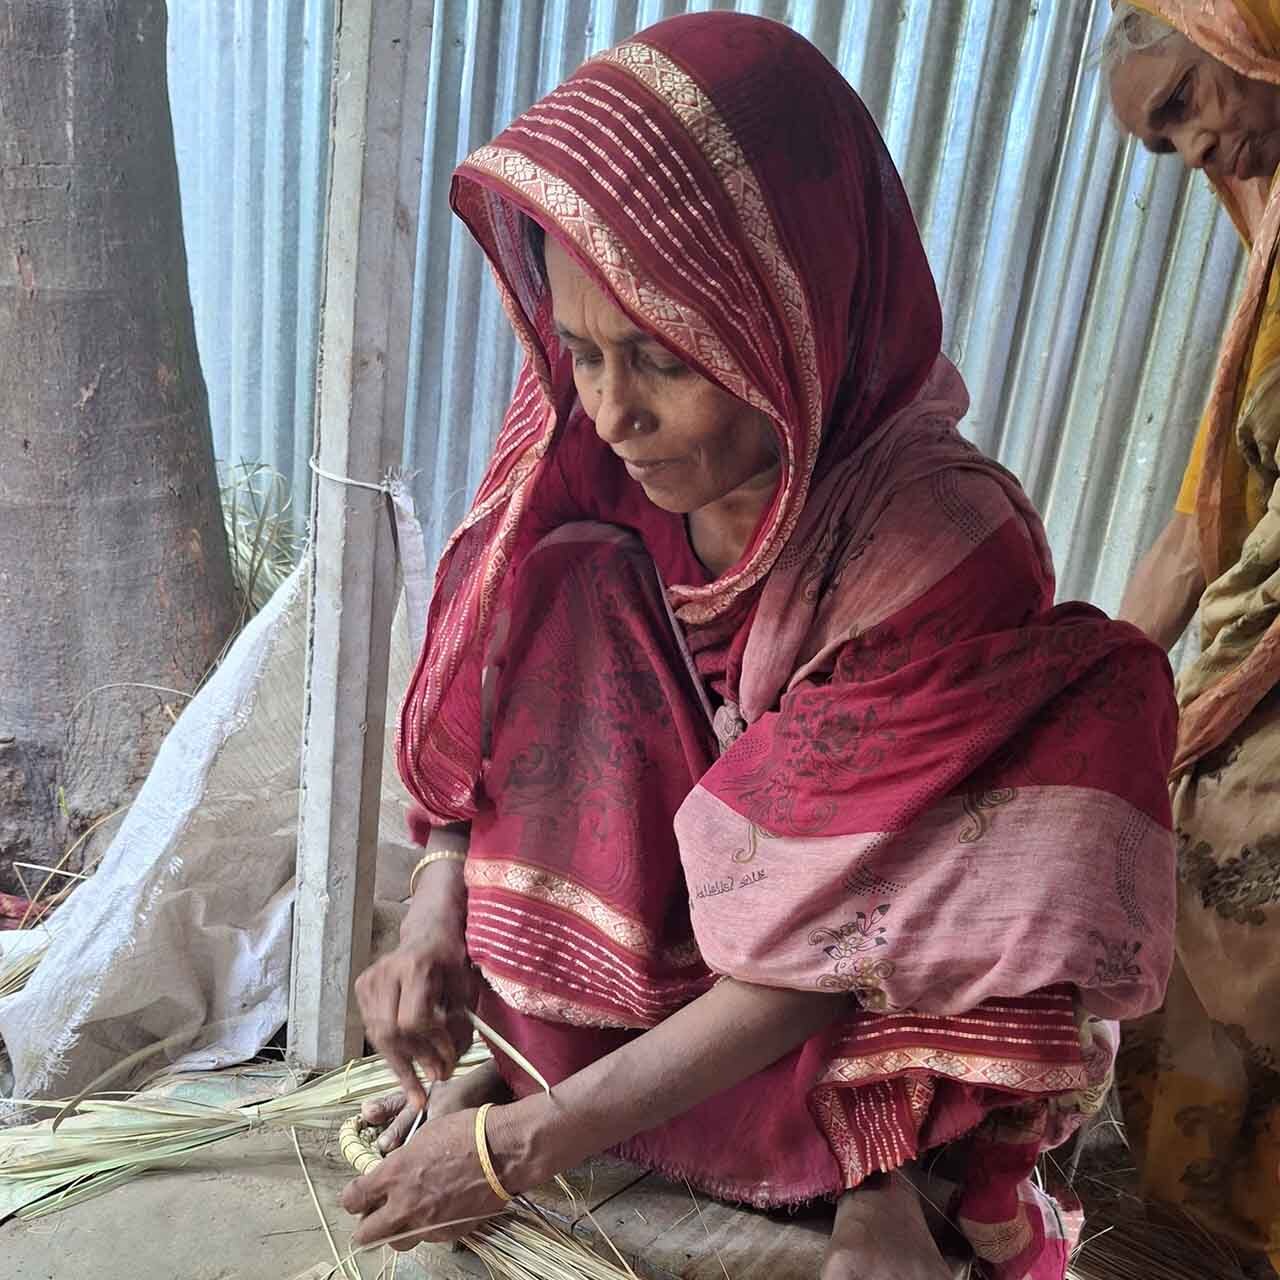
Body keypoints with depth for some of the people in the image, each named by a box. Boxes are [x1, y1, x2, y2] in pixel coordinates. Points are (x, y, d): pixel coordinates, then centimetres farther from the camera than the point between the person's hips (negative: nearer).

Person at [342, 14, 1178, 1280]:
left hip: (847, 1027, -2)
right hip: (624, 943, 3)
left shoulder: (950, 567, -27)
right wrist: (440, 906, -17)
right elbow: (482, 723, -1)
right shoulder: (589, 482, -15)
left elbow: (829, 953, -24)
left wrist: (526, 1142, -22)